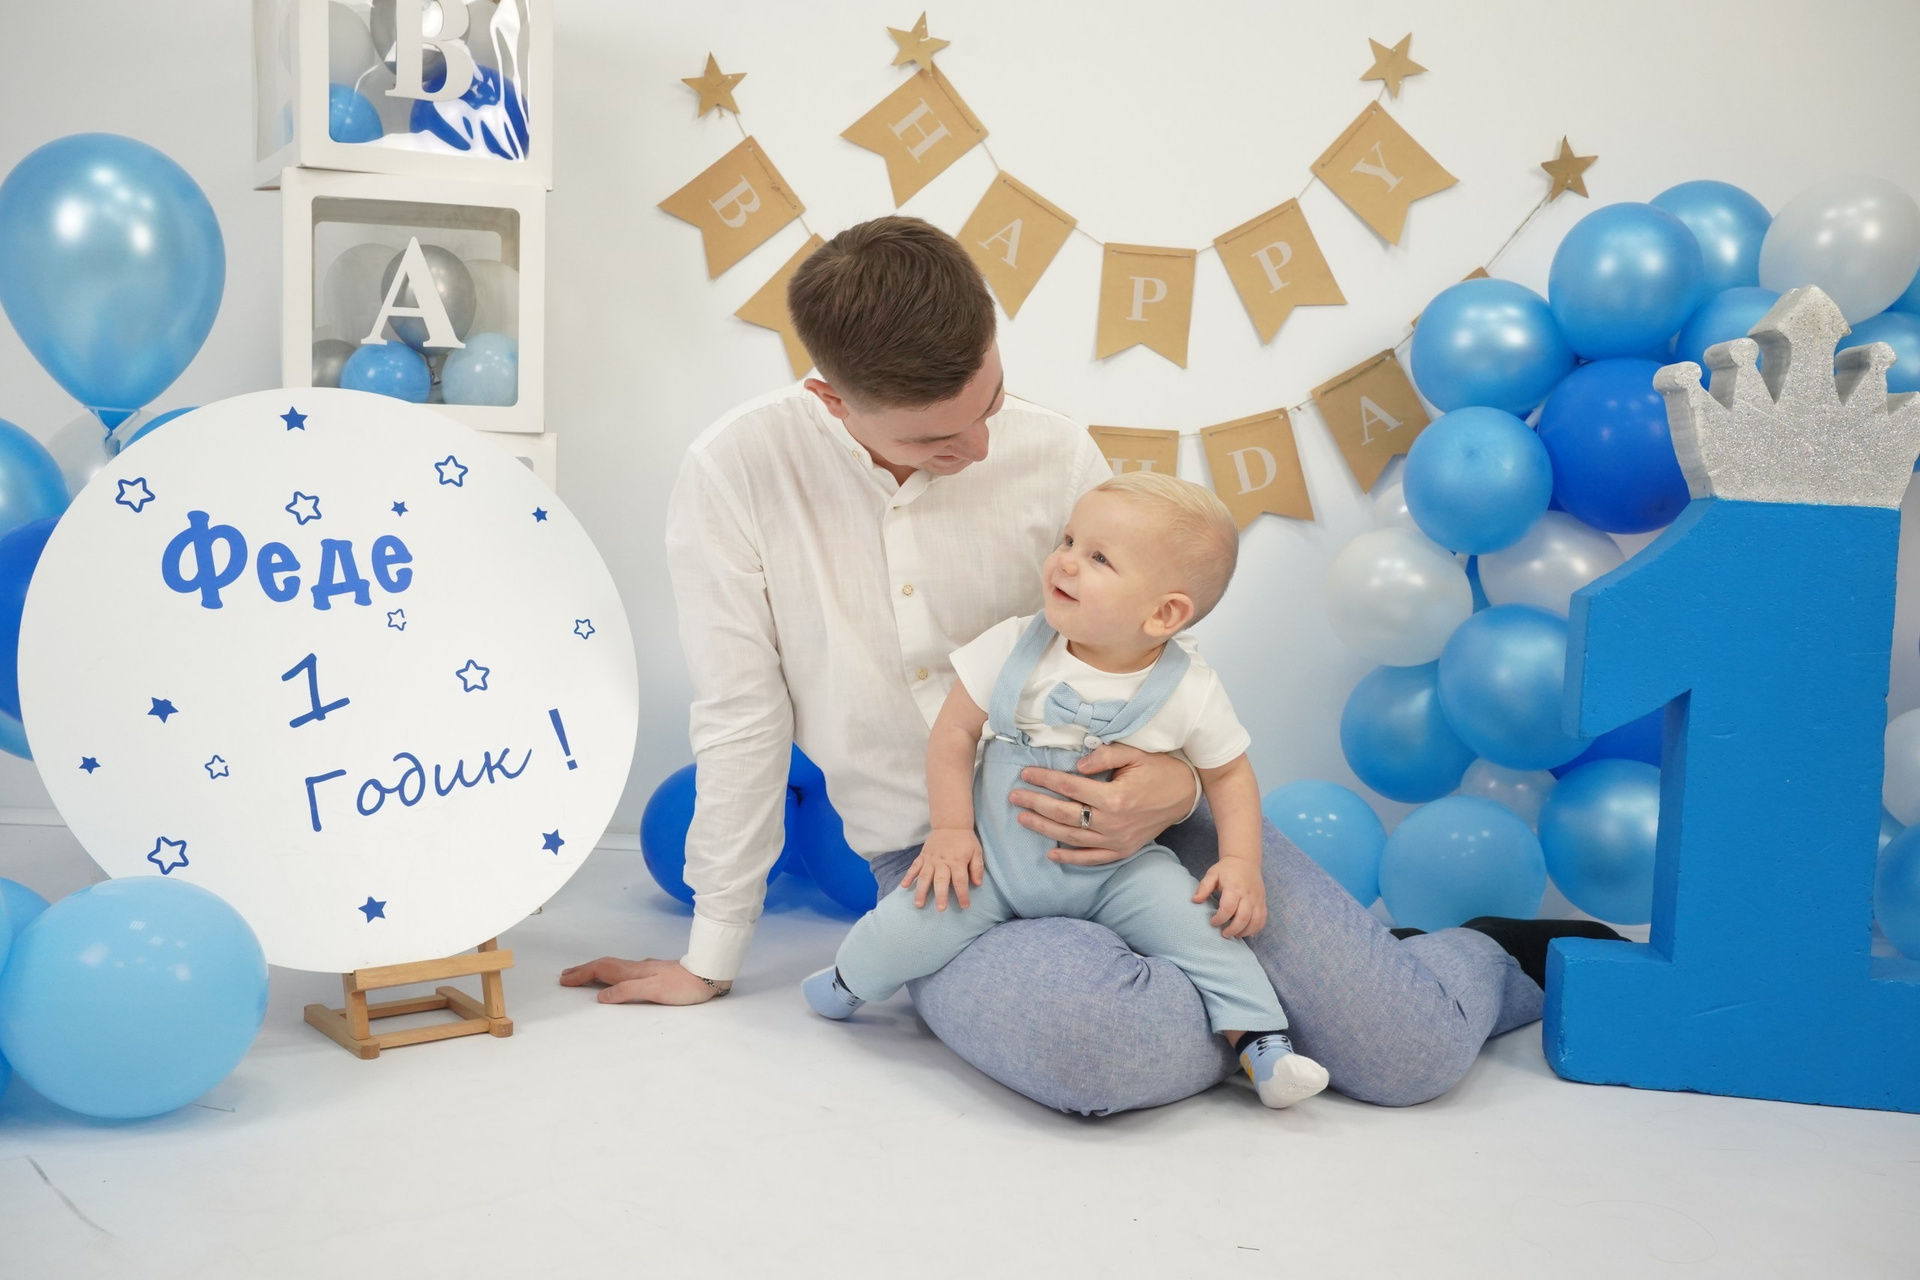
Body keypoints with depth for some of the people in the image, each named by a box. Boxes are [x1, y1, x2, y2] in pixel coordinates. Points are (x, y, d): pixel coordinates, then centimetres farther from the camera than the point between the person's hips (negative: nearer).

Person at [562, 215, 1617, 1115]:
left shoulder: (1053, 453, -5)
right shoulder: (737, 474, -9)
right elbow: (740, 719, -3)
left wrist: (1178, 785, -18)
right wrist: (710, 958, 2)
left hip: (1111, 810, 1)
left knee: (1409, 1054, -15)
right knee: (1097, 1043, -36)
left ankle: (1488, 959, 23)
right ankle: (1281, 1002, -1)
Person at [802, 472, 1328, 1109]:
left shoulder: (1188, 692, -11)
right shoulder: (1014, 648, -11)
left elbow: (1229, 774, 2)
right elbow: (954, 730, -3)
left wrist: (1241, 861, -12)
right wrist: (951, 830, -10)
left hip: (1118, 870, 0)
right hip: (998, 856, 0)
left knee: (1205, 921, -23)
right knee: (914, 922, -16)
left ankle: (1260, 1042, -4)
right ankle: (851, 978, 17)